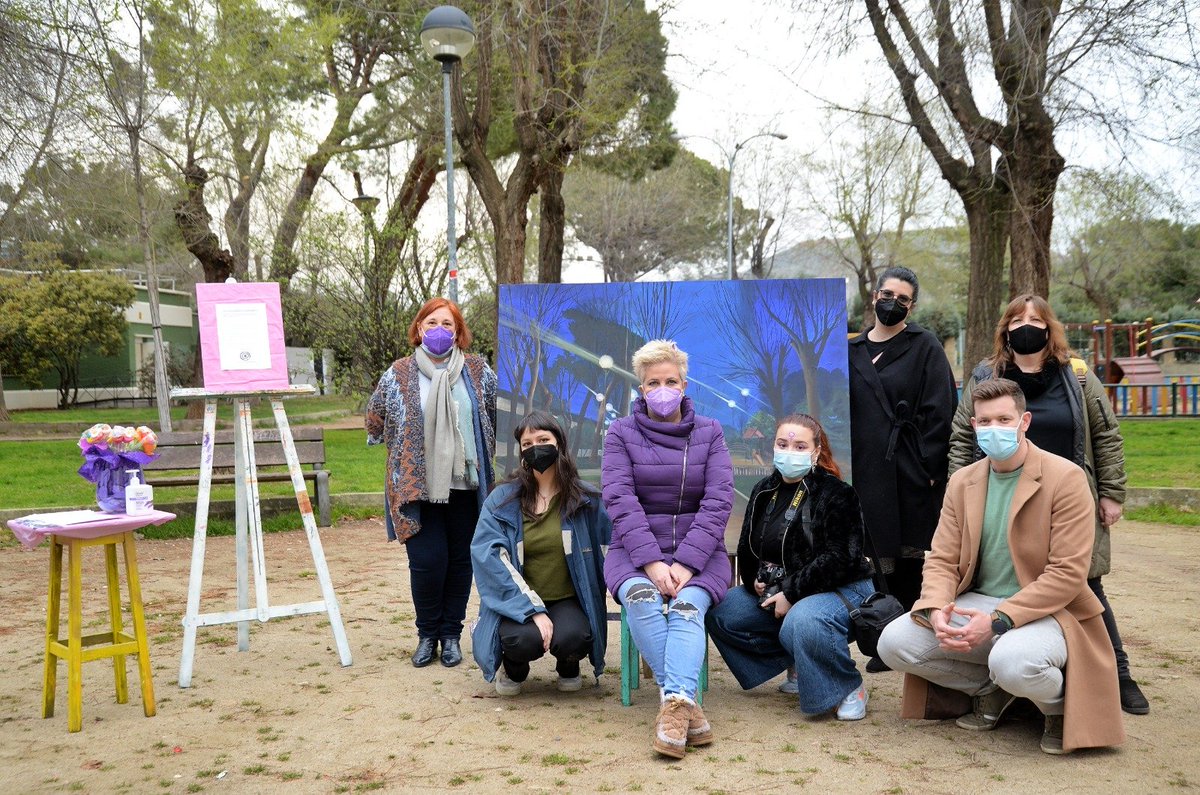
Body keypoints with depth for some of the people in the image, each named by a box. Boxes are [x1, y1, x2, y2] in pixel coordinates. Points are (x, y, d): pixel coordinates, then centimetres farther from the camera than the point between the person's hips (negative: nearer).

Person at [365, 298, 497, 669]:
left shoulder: (478, 370, 5)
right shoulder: (398, 374, 2)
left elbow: (501, 414, 14)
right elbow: (375, 422, 12)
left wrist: (484, 455, 15)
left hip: (465, 483, 2)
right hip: (417, 485, -2)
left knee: (460, 560, 7)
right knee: (427, 560, -6)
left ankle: (451, 635, 21)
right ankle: (427, 635, 14)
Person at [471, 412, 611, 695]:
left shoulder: (586, 500, 1)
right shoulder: (502, 499, -4)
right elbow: (489, 557, -14)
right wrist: (533, 610, -22)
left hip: (568, 600, 1)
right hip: (517, 603, -1)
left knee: (572, 637, -31)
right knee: (523, 639, -32)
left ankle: (568, 666, 8)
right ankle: (514, 668, 7)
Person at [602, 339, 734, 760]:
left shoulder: (709, 433, 9)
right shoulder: (621, 433, 7)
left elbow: (718, 502, -3)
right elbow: (620, 500, -6)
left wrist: (685, 563, -17)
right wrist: (651, 562, -21)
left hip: (698, 551, 0)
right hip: (636, 551, 0)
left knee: (687, 606, -32)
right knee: (642, 598, -33)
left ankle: (675, 704, -46)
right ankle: (686, 703, -36)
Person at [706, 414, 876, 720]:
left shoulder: (836, 494, -13)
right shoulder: (763, 492, 9)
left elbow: (839, 559, -22)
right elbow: (746, 549, 16)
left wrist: (791, 593, -23)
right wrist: (756, 582, -5)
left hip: (842, 589, -8)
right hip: (774, 592, 8)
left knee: (803, 622, -39)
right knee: (719, 613, -7)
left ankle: (849, 688, -11)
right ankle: (797, 664, 8)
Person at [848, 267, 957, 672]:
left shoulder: (924, 347, 0)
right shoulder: (854, 351, 14)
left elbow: (939, 411, -6)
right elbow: (843, 411, 16)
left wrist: (930, 467, -14)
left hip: (911, 473, -4)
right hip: (867, 472, 4)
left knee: (910, 558, 1)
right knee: (882, 556, 7)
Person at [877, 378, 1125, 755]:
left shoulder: (1066, 478, -10)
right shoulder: (962, 481, 7)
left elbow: (1069, 573, -16)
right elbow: (941, 560, 5)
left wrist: (998, 620, -23)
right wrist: (936, 611, -18)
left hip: (1044, 612, -5)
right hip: (975, 605, 6)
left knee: (1012, 663, -38)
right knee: (894, 642, -15)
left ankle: (1061, 703, 0)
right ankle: (991, 689, 10)